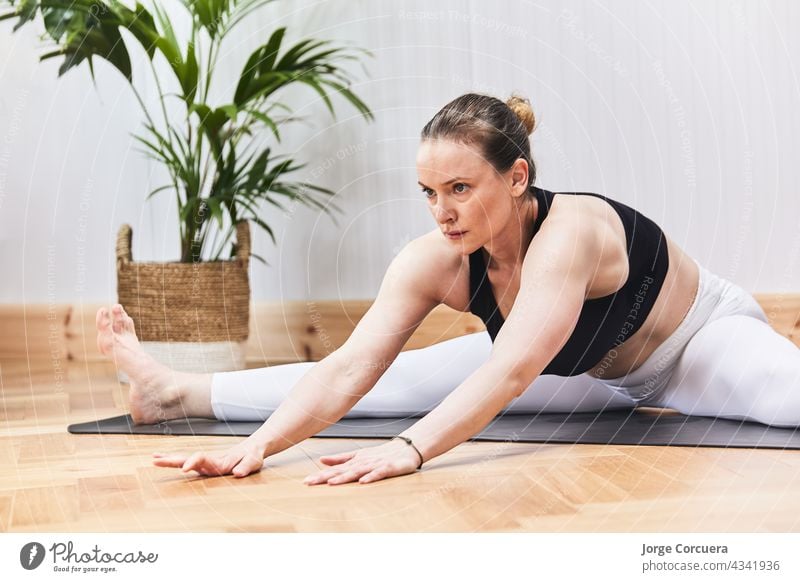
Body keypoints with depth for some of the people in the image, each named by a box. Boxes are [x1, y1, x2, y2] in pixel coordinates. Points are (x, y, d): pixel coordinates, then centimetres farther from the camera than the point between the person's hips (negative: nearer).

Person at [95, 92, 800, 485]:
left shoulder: (568, 232, -40)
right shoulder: (434, 261, -23)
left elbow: (509, 373, -51)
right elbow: (352, 365, -32)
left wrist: (409, 450, -65)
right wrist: (259, 446, -47)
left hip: (701, 338, -3)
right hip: (586, 368, 4)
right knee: (408, 378, -6)